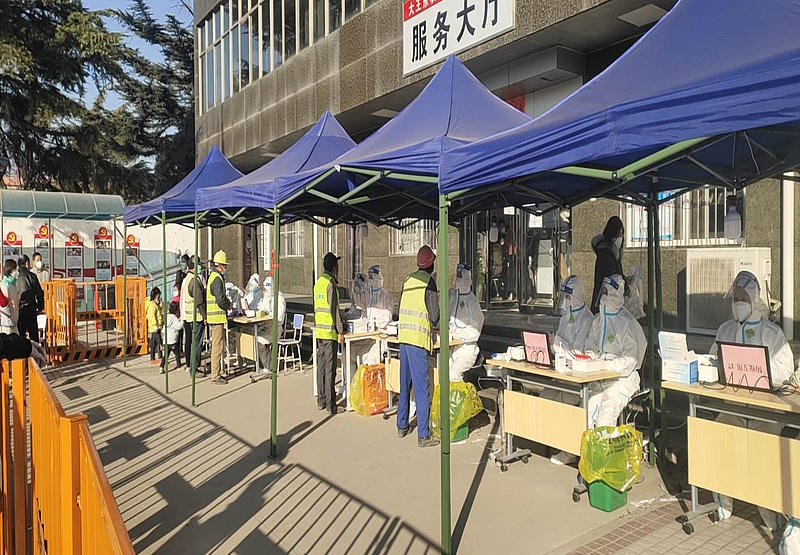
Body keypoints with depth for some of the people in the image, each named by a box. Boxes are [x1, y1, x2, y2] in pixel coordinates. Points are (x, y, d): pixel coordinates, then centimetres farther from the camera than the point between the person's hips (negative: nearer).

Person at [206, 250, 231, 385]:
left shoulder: (213, 276, 16)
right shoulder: (217, 278, -17)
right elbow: (220, 300, -23)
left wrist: (226, 302, 11)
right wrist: (229, 305, -6)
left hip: (213, 317, 11)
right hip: (217, 317, -11)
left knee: (216, 346, 16)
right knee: (217, 347, -5)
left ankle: (216, 374, 25)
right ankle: (216, 377, 0)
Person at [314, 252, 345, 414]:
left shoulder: (318, 282, 13)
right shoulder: (331, 283, -13)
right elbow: (334, 309, -16)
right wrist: (341, 330, -12)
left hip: (319, 330, 8)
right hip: (330, 331, -8)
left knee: (321, 366, 12)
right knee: (330, 368, -3)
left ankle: (321, 401, 20)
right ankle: (330, 404, 2)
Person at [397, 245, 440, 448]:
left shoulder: (408, 280, 10)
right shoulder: (429, 283, -7)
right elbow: (435, 315, -9)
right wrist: (436, 324, 12)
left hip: (403, 335, 7)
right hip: (418, 339, -7)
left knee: (405, 384, 17)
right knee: (422, 388, -2)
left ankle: (402, 425, 28)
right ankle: (423, 435, 2)